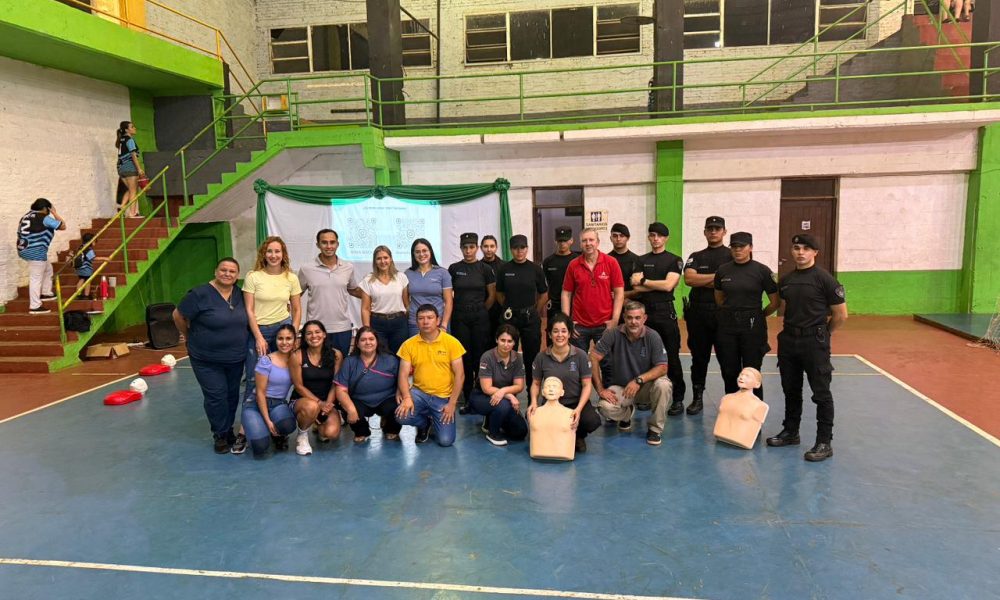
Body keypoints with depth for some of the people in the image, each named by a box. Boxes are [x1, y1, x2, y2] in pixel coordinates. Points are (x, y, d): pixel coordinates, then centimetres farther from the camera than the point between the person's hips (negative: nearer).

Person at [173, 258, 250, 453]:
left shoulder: (240, 294, -1)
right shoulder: (200, 294, -17)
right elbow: (178, 316, -7)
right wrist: (191, 338, 3)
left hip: (236, 358, 5)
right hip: (207, 359, -4)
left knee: (232, 395, 14)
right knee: (216, 396, -2)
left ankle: (229, 429, 32)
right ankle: (220, 435, 17)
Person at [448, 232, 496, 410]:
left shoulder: (485, 269, 0)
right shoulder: (454, 268, 2)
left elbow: (492, 296, 6)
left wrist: (480, 310, 10)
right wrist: (462, 308, 8)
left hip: (480, 317, -1)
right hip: (460, 317, 1)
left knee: (479, 356, 1)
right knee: (464, 357, 3)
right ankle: (467, 399, 12)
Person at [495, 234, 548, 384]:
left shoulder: (535, 269, -2)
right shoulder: (504, 269, 0)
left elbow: (544, 294, 6)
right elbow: (499, 293, 10)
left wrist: (534, 311, 8)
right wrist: (509, 308, 8)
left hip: (530, 317, -1)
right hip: (510, 317, 1)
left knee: (531, 354, 4)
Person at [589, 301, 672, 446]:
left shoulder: (653, 336, -12)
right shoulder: (613, 334, -14)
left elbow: (662, 368, -16)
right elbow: (593, 358, -14)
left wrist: (639, 380, -30)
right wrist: (600, 389, -16)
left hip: (645, 386, 0)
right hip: (619, 387, 0)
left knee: (663, 384, -32)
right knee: (605, 408, -29)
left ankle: (655, 429, -8)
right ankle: (627, 412, 12)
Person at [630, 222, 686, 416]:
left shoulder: (674, 260, 3)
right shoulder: (641, 260, 12)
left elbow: (669, 285, -11)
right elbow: (636, 288, 0)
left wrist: (644, 281, -3)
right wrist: (660, 285, -8)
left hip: (665, 311, -3)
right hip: (644, 311, 3)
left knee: (672, 357, -1)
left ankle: (678, 399, 6)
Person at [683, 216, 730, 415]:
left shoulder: (733, 256, 5)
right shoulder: (696, 257, 12)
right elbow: (688, 279, -6)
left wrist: (702, 281, -7)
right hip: (698, 313, 3)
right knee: (699, 358, 9)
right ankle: (697, 398, 19)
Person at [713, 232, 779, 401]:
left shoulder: (762, 271, -6)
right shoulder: (722, 270, 4)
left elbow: (775, 302, 0)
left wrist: (758, 316, 9)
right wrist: (731, 312, 13)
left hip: (752, 327, -3)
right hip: (727, 326, 3)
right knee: (729, 372, 9)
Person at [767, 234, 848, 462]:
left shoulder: (824, 278, -10)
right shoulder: (786, 280, 8)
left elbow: (841, 314, -6)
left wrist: (823, 333, 4)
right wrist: (792, 328, 13)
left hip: (814, 342, -6)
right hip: (788, 340, 6)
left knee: (821, 393, 0)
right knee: (791, 390, 16)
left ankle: (824, 443, 6)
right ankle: (790, 432, 30)